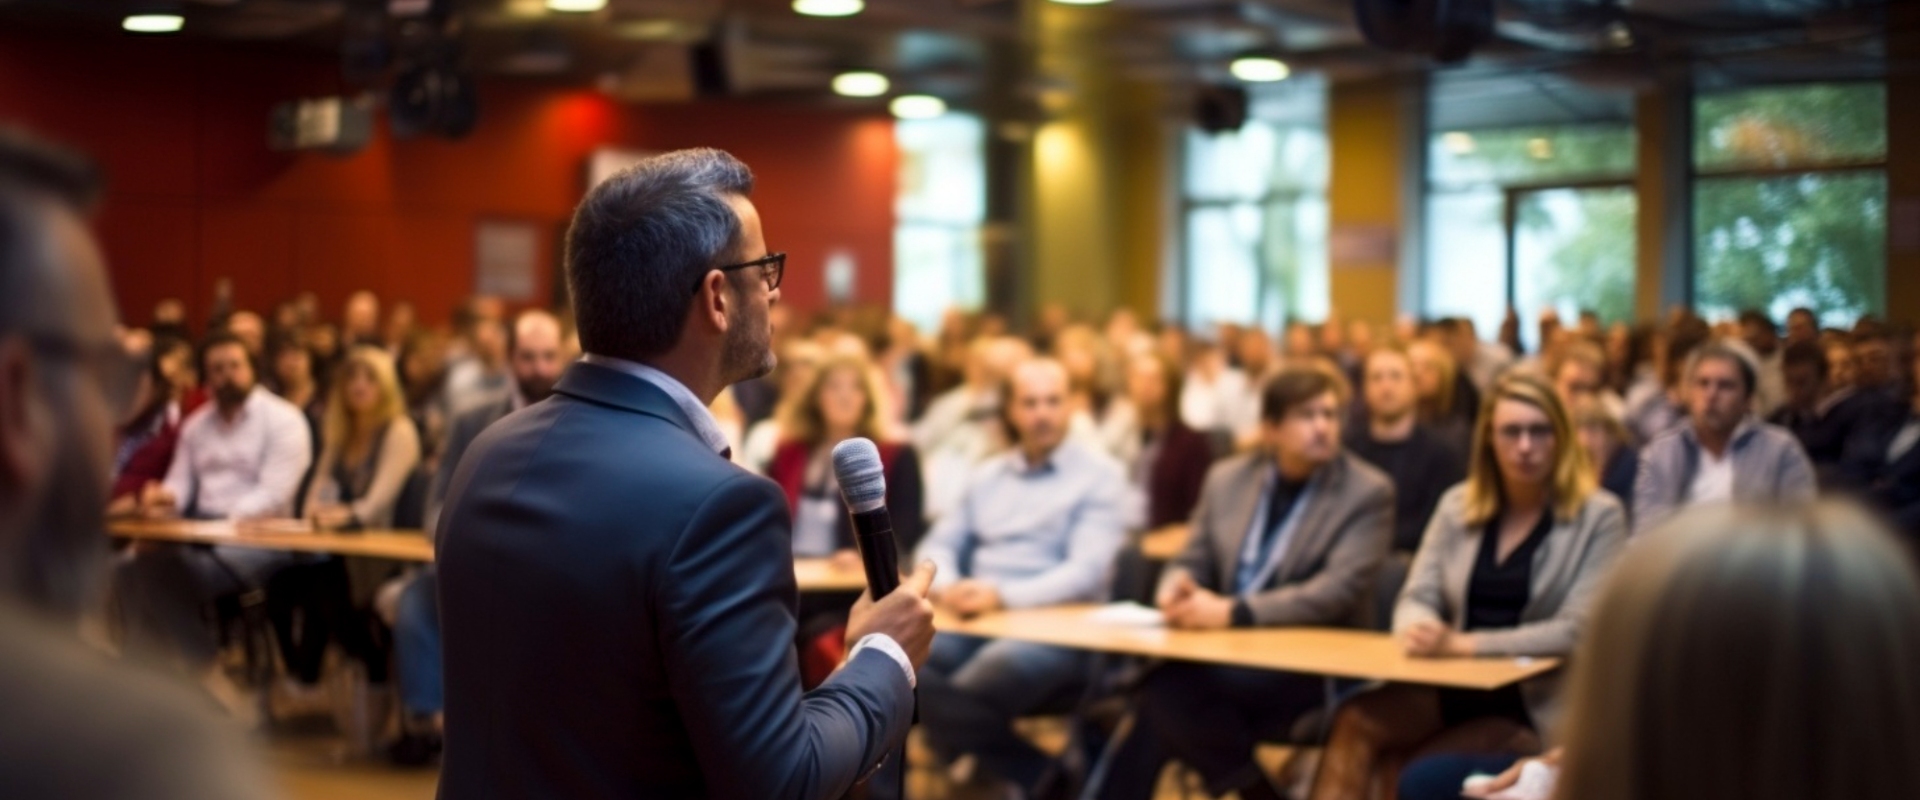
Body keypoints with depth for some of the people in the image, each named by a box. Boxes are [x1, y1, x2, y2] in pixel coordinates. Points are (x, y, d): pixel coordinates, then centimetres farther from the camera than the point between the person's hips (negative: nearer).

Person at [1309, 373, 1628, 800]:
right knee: (1354, 724, -26)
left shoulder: (1598, 516, -4)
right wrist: (1419, 629, -20)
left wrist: (1464, 644, -21)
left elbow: (1577, 631, -13)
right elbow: (1417, 597, 7)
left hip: (1539, 703, -4)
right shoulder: (1458, 505, 10)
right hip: (1456, 685, 4)